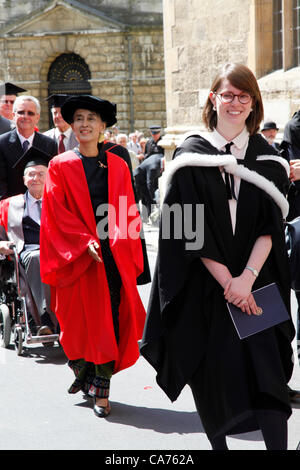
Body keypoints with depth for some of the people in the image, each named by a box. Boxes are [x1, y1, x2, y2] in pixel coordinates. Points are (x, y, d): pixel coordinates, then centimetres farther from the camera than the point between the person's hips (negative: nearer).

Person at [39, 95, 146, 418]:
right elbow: (57, 212, -4)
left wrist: (121, 242, -8)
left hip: (113, 255, 2)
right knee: (83, 319, 1)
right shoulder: (60, 166, 3)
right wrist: (85, 242, -15)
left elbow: (128, 212, 9)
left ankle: (100, 390, 1)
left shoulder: (117, 166, 10)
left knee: (111, 319, -3)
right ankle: (84, 372, 25)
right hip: (77, 256, -2)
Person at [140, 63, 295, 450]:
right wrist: (226, 280, -14)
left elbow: (270, 226, -2)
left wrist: (248, 277, -16)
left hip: (253, 284, 1)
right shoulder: (192, 156, 0)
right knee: (212, 372, 4)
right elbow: (192, 229, -7)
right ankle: (217, 443, 21)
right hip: (204, 284, -1)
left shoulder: (266, 158, 7)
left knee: (265, 370, -8)